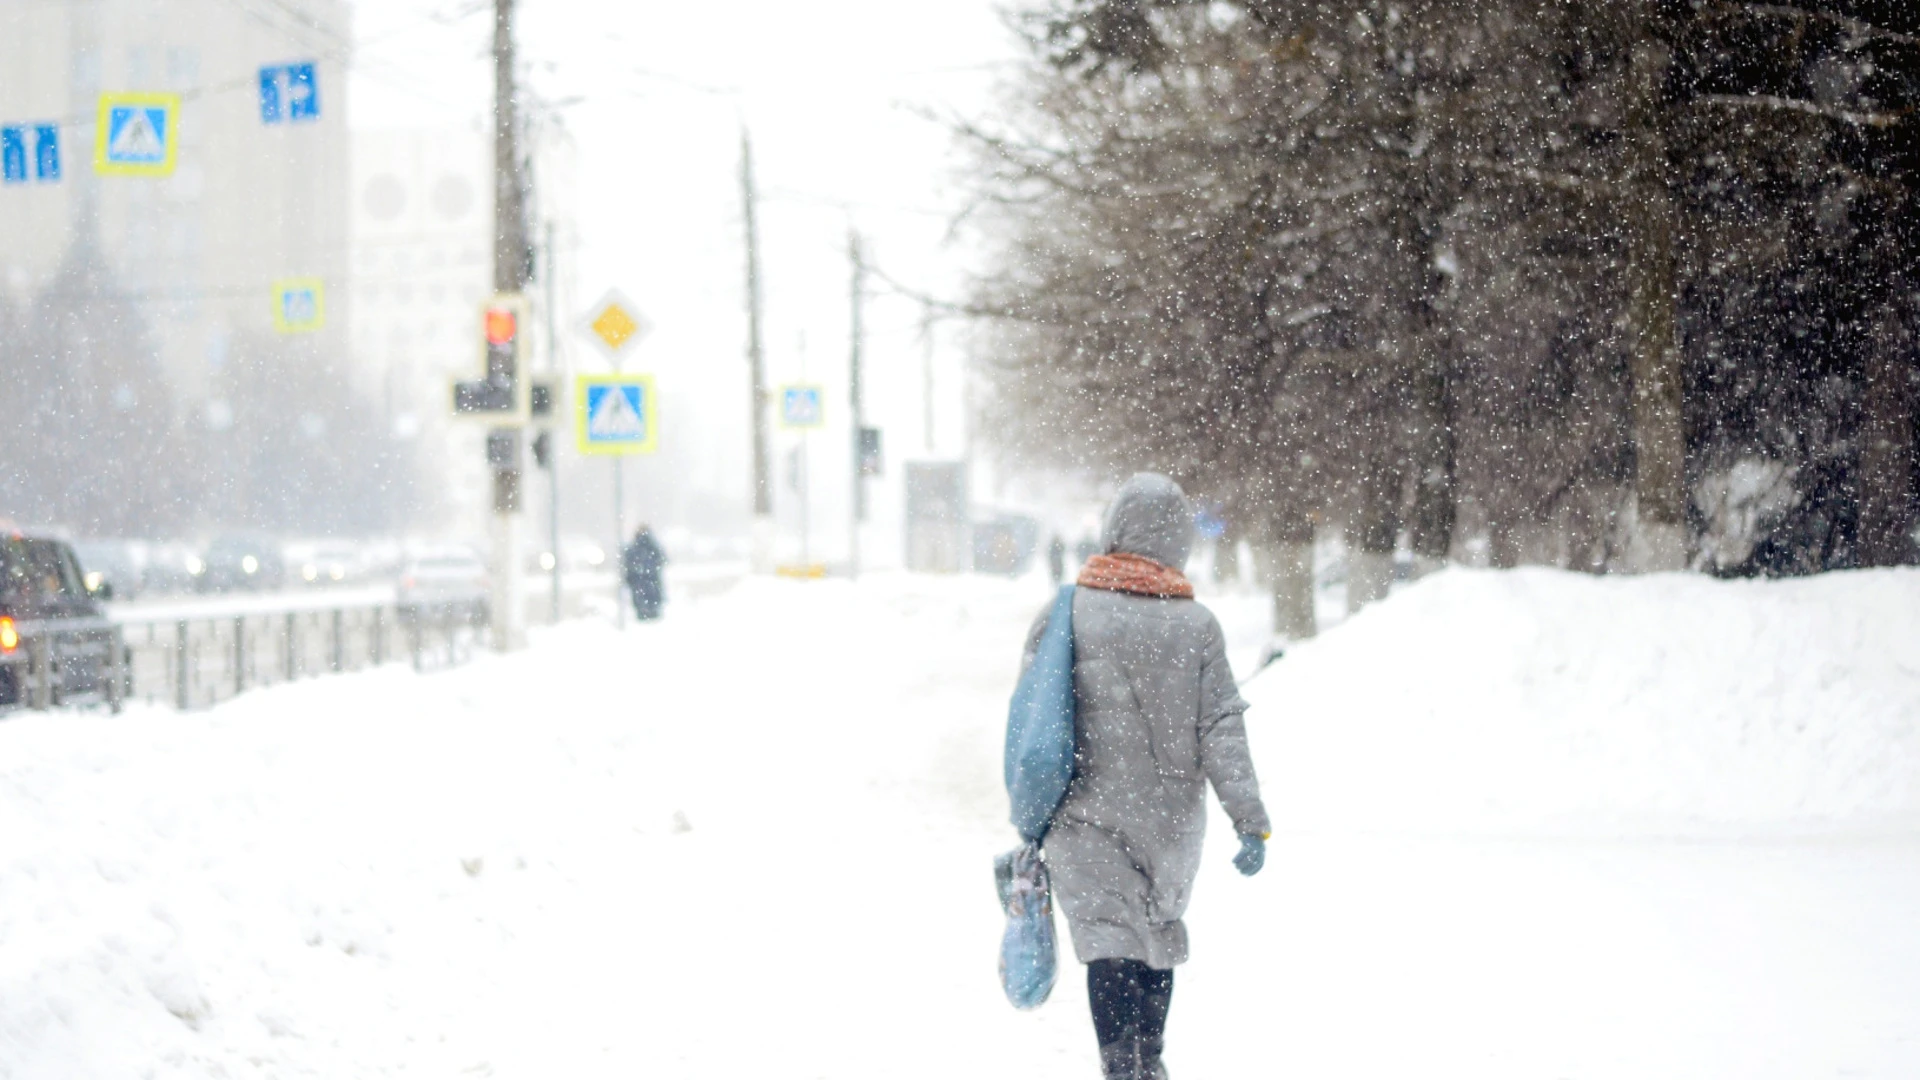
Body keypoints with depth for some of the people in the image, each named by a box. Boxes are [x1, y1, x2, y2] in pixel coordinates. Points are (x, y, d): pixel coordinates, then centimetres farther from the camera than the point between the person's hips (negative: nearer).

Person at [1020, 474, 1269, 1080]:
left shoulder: (1065, 614, -6)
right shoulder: (1197, 627, -5)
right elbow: (1221, 730, -6)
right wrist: (1251, 820, -4)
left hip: (1086, 812, -2)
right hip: (1170, 815, 2)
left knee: (1109, 939, -3)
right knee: (1159, 929, 20)